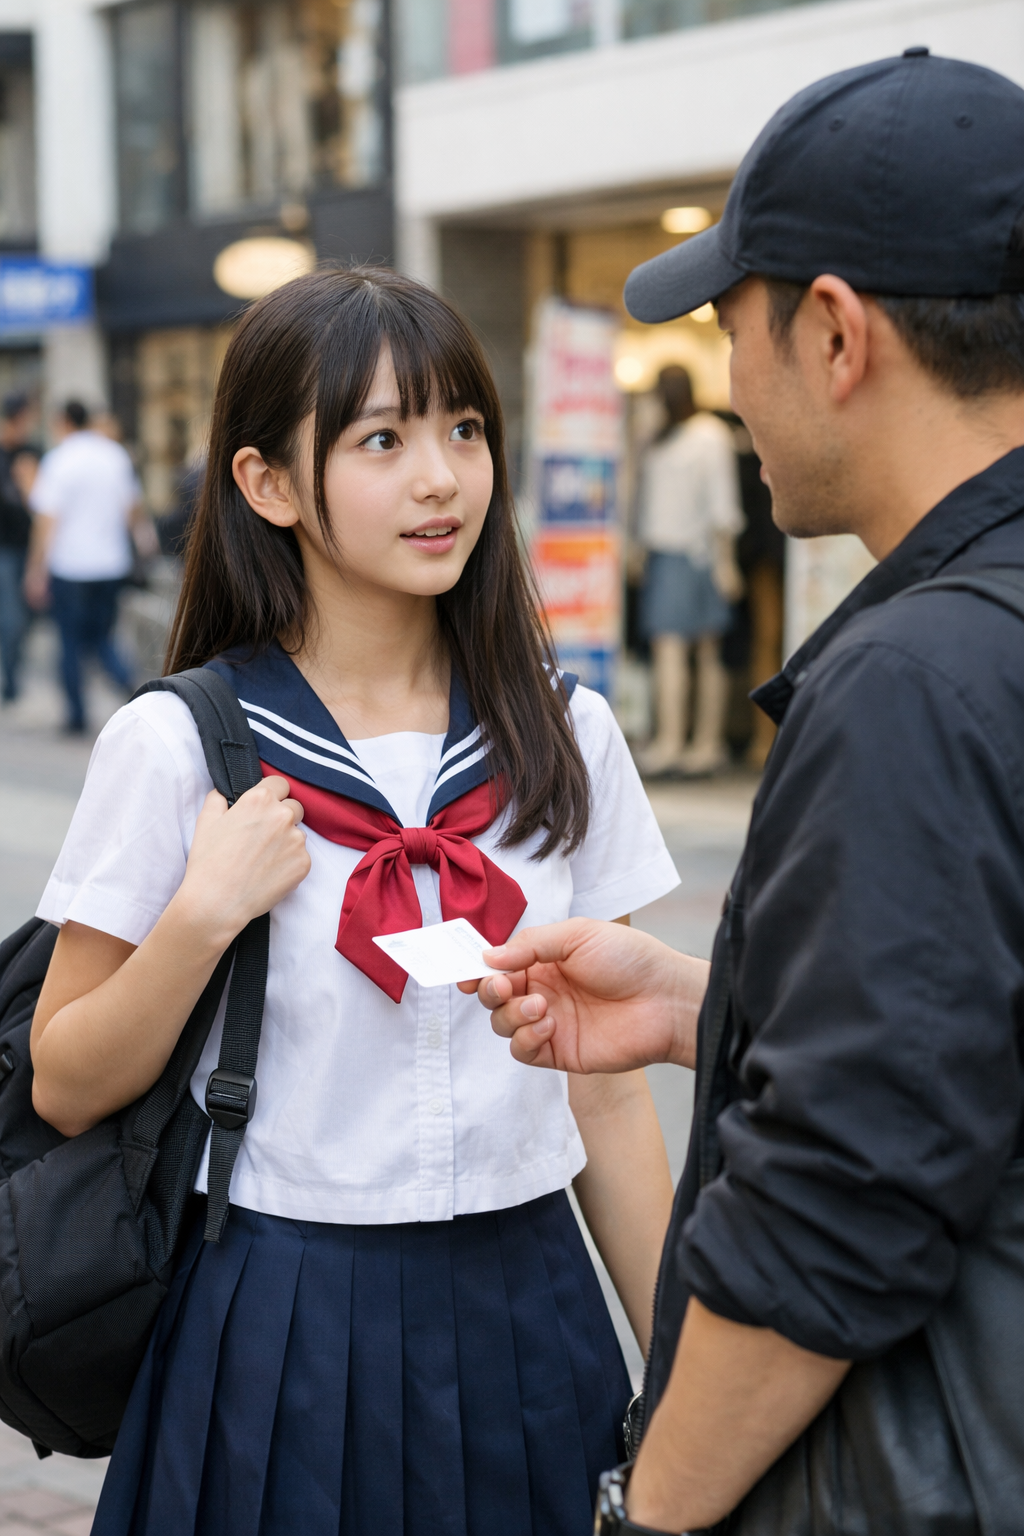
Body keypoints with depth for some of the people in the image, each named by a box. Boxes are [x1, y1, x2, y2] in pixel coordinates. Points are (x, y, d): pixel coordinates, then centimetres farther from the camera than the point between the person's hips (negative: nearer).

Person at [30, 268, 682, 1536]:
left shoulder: (564, 738, 1)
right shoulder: (177, 746, -9)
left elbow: (606, 1089, 5)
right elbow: (65, 1088, -5)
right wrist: (206, 915, -20)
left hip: (525, 1321, 3)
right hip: (286, 1333, -3)